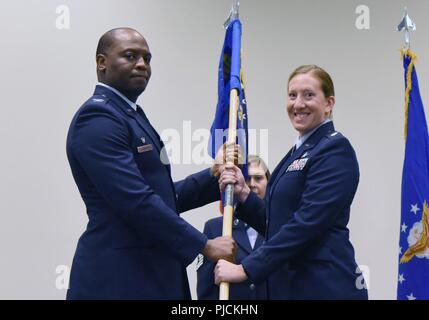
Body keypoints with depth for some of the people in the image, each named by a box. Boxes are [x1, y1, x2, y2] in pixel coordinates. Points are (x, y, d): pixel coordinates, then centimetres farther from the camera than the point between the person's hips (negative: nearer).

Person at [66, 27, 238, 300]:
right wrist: (204, 245, -16)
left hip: (152, 272, 9)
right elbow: (137, 201, -22)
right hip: (118, 278, -9)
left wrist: (213, 178, 4)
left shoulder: (131, 114, 16)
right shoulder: (97, 118, -14)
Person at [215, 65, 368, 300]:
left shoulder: (335, 150, -11)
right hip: (288, 284, 8)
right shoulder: (298, 152, 14)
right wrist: (243, 194, -1)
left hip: (326, 287, -8)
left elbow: (308, 222, -21)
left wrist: (246, 269, -20)